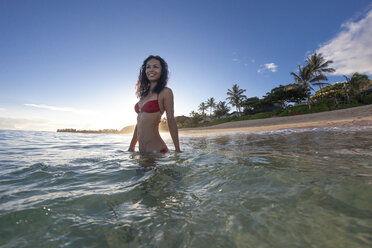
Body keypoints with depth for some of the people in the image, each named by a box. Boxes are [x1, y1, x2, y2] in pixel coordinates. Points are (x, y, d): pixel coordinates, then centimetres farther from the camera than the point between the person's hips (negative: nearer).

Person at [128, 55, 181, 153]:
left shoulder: (165, 92, -7)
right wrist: (131, 147, 17)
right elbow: (139, 122, 14)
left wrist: (178, 150, -9)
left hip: (156, 149, -6)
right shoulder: (144, 94, 12)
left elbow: (171, 122, -11)